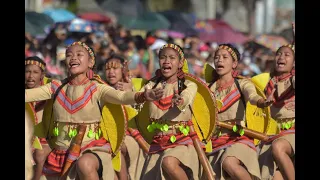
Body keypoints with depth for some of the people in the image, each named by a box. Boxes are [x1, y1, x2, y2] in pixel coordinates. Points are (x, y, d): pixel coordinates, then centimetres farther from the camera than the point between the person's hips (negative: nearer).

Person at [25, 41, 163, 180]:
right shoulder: (56, 88, 5)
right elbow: (28, 94, 0)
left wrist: (143, 96, -43)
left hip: (92, 149, -5)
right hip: (62, 151, 5)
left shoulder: (96, 89, -6)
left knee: (85, 164, -37)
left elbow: (121, 96, -23)